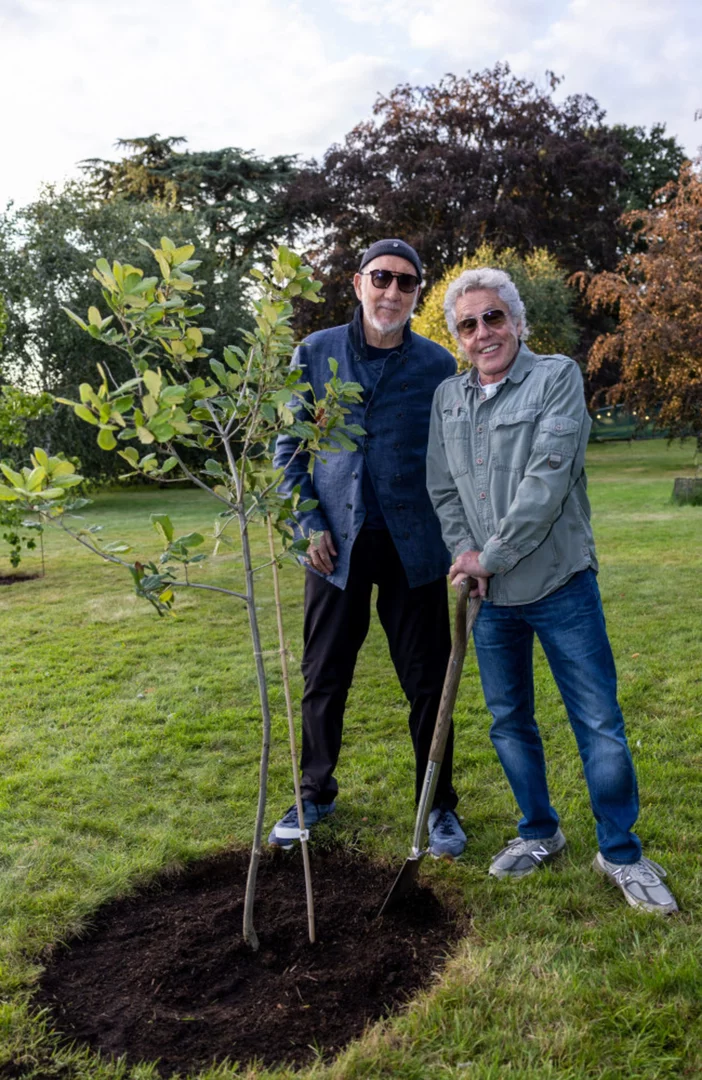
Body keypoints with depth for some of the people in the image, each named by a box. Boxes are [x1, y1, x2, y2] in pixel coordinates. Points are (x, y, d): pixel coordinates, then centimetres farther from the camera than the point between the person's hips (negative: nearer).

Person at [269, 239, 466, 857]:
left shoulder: (438, 365, 2)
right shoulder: (315, 354, 3)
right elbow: (289, 447, 7)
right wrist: (310, 523, -4)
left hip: (414, 547, 0)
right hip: (337, 545, 1)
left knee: (427, 683, 7)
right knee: (324, 680, 11)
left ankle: (439, 806, 26)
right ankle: (316, 794, 33)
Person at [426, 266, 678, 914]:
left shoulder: (558, 377, -6)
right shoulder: (447, 398, 9)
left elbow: (547, 479, -17)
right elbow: (443, 491, 11)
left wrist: (489, 557, -15)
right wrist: (466, 558, -4)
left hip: (560, 585, -4)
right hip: (489, 594, 5)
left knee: (600, 725, 2)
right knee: (509, 722, 14)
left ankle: (622, 854, 21)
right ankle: (540, 834, 34)